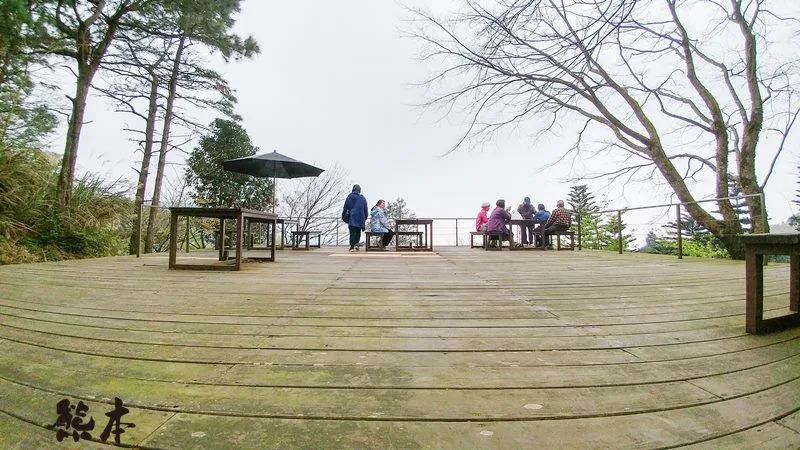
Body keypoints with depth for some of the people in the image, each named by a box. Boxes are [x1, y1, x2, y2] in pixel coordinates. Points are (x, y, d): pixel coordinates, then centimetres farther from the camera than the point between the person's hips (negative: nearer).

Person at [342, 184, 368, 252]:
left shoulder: (349, 197, 1)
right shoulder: (363, 198, 3)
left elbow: (345, 208, 5)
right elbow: (365, 210, 7)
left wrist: (343, 216, 16)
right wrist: (365, 218, 17)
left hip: (352, 218, -1)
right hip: (360, 218, 1)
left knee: (352, 232, 1)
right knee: (358, 232, 13)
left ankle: (352, 246, -3)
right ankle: (356, 244, 2)